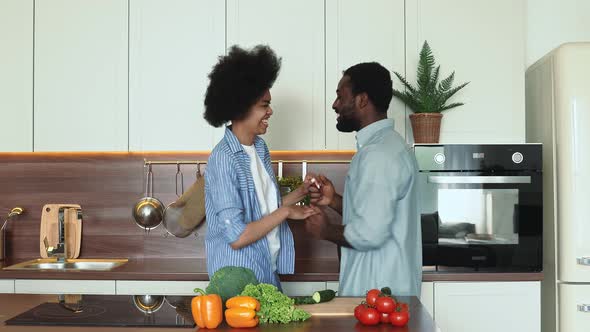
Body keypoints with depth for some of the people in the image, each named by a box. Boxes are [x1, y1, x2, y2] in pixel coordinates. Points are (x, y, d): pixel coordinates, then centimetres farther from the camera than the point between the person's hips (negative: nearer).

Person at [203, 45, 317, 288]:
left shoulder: (259, 147, 5)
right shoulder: (223, 159, -20)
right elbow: (237, 237, -23)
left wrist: (299, 194, 2)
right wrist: (286, 212, -15)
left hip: (268, 273, 8)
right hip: (238, 279, -8)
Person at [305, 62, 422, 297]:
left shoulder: (379, 154, -21)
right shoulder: (386, 144, 12)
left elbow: (370, 233, -26)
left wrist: (326, 230, -9)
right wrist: (335, 201, 6)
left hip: (378, 289, -10)